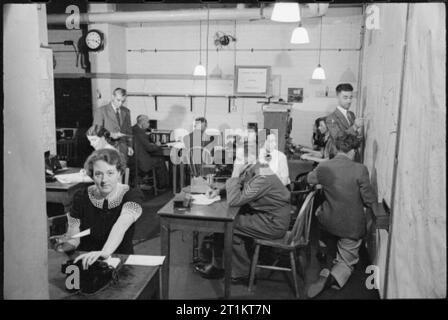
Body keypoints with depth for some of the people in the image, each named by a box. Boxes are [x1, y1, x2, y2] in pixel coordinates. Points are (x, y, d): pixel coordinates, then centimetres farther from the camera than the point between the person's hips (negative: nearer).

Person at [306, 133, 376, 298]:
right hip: (353, 225, -2)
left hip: (328, 221, 2)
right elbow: (370, 200, -14)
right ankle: (332, 277, -15)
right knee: (347, 261, 17)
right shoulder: (360, 169, -20)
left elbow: (309, 180, 12)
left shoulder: (323, 167, -10)